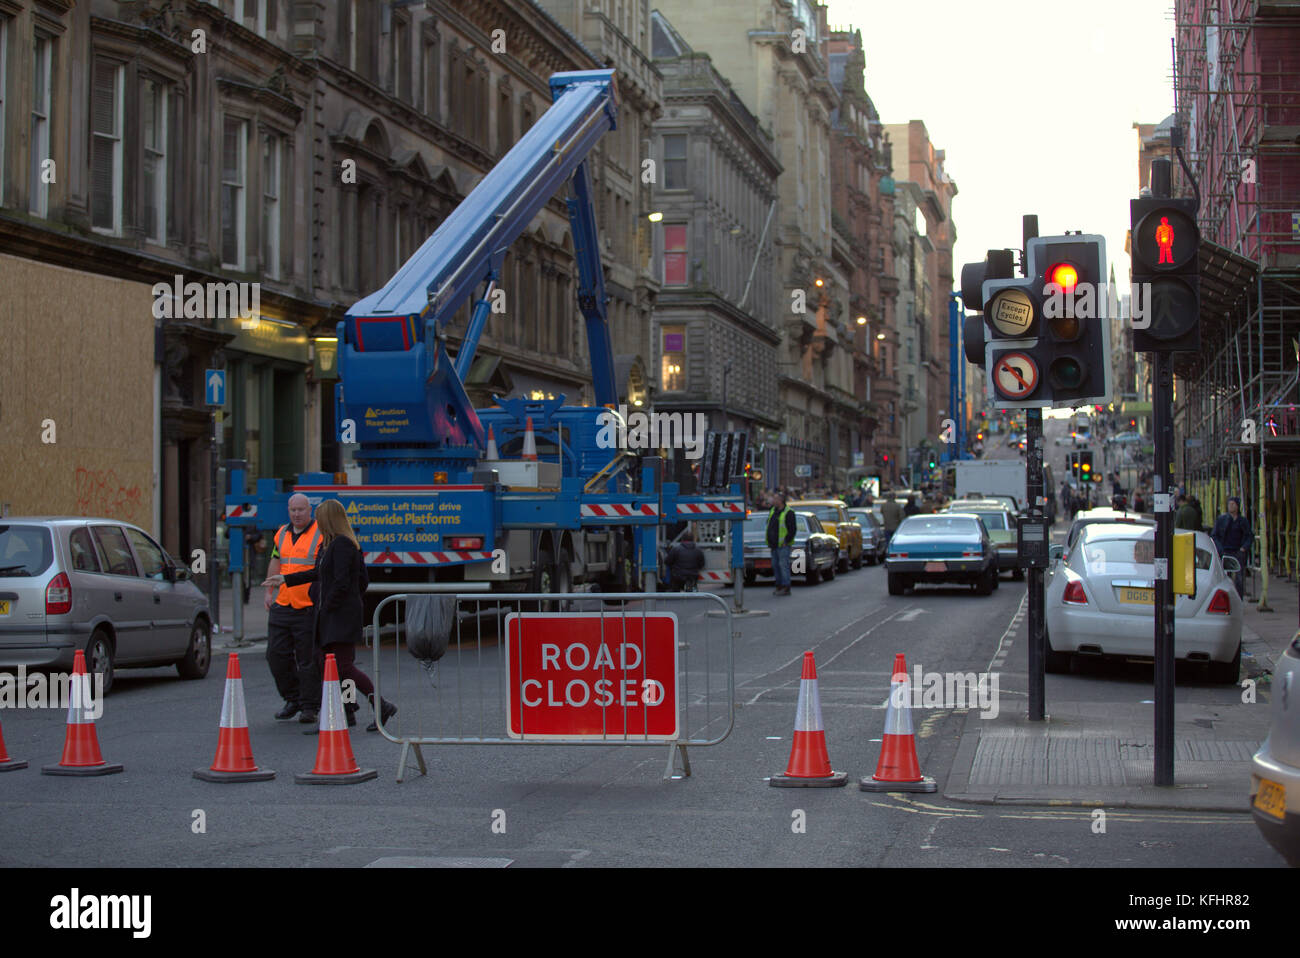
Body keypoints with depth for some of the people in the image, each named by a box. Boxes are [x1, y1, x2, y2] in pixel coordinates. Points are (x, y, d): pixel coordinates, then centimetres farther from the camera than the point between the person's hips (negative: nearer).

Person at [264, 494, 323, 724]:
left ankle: (310, 707, 7)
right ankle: (293, 700, 22)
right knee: (276, 654, 6)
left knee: (308, 660, -3)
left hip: (308, 608, -6)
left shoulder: (321, 534, -5)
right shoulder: (282, 534, 15)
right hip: (281, 606, 6)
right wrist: (269, 591, 18)